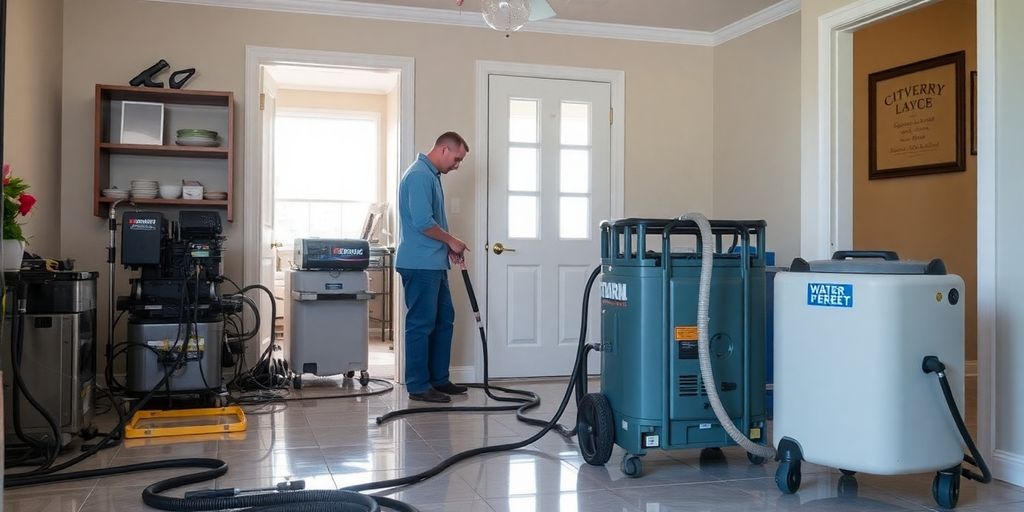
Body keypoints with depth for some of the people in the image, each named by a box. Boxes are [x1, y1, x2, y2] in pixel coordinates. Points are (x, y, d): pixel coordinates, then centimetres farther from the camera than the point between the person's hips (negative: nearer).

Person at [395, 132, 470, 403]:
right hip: (420, 265, -11)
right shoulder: (419, 175, -16)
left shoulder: (431, 175, 17)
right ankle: (418, 386, 4)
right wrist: (451, 241, -10)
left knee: (444, 320, 14)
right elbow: (422, 222, -24)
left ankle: (439, 379, 22)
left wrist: (448, 247, 14)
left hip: (434, 264, 11)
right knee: (421, 324, -4)